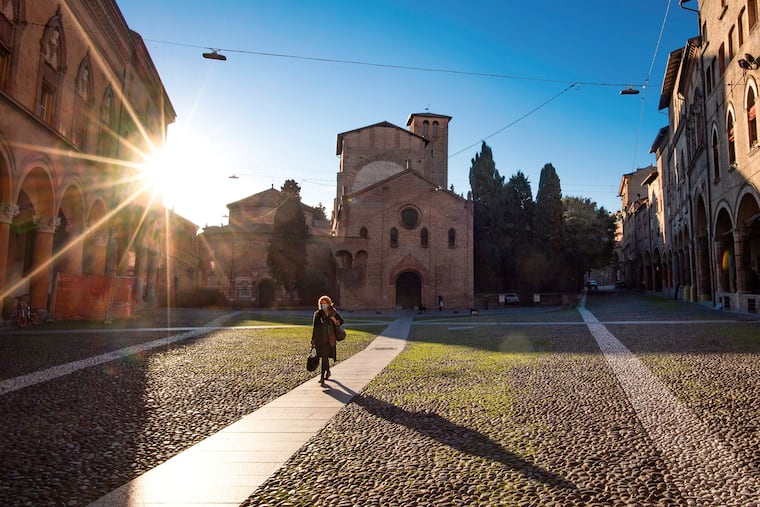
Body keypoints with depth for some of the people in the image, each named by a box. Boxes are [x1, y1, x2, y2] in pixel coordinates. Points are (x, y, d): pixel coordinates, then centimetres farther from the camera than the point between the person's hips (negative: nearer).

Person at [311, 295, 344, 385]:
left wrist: (336, 321, -13)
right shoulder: (317, 314, 5)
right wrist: (313, 339, 7)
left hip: (329, 339, -2)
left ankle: (322, 376, -6)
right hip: (319, 338, 2)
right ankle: (328, 371, 34)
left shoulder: (333, 312, 2)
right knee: (324, 356, 10)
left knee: (324, 357, -9)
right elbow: (314, 327, 9)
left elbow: (341, 321, 10)